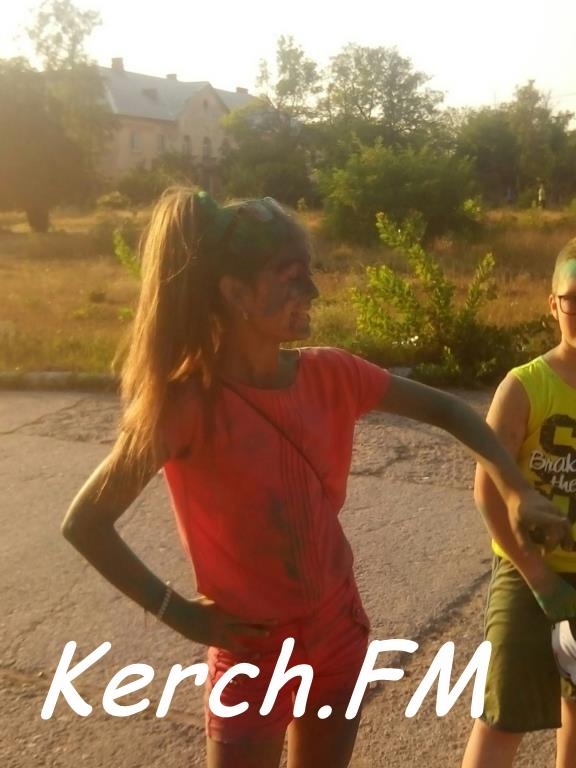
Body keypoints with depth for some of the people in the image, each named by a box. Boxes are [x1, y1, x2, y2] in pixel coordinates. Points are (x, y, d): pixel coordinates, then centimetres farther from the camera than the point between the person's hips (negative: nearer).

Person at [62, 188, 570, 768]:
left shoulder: (329, 374, -9)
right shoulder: (187, 402, -23)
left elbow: (441, 409, 2)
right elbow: (85, 523, -18)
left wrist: (516, 491, -9)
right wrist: (177, 612, -15)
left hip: (339, 632, 5)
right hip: (251, 653, -5)